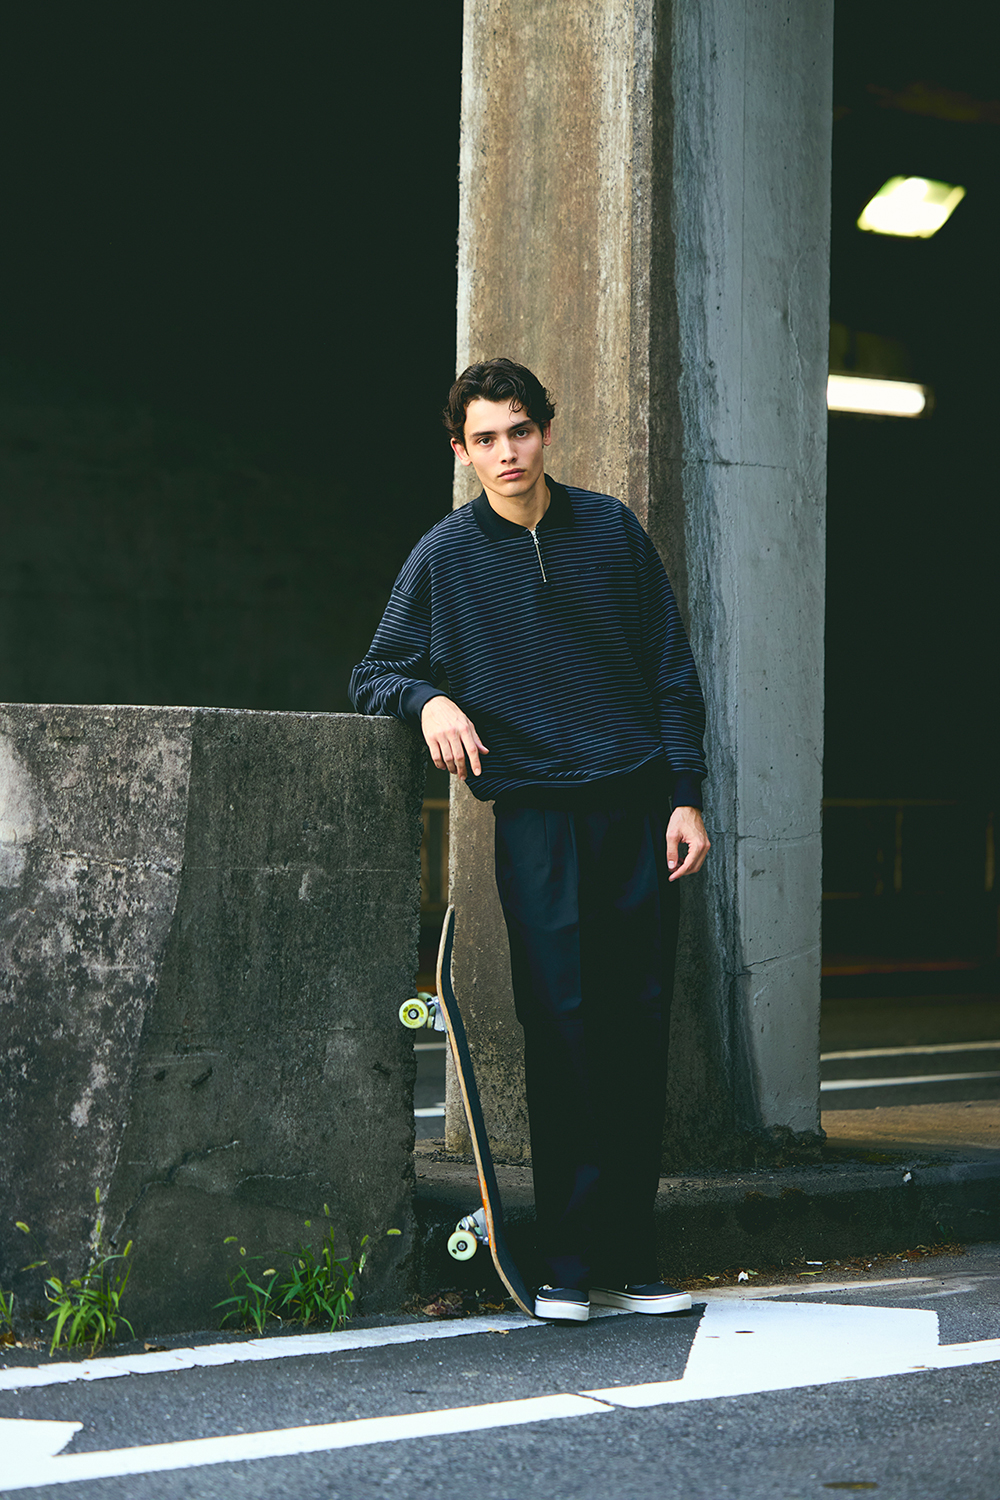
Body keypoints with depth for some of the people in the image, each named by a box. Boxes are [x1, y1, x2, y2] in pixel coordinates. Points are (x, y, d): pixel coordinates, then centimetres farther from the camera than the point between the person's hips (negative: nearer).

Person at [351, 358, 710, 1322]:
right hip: (536, 816, -2)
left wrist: (685, 794, 2)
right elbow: (373, 676, 8)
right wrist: (429, 699, -14)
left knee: (638, 1031, 2)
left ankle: (629, 1260, 8)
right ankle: (568, 1265, -1)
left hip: (639, 809, 2)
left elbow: (672, 671, 10)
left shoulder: (610, 530, 8)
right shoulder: (445, 557, 3)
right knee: (561, 1027, -7)